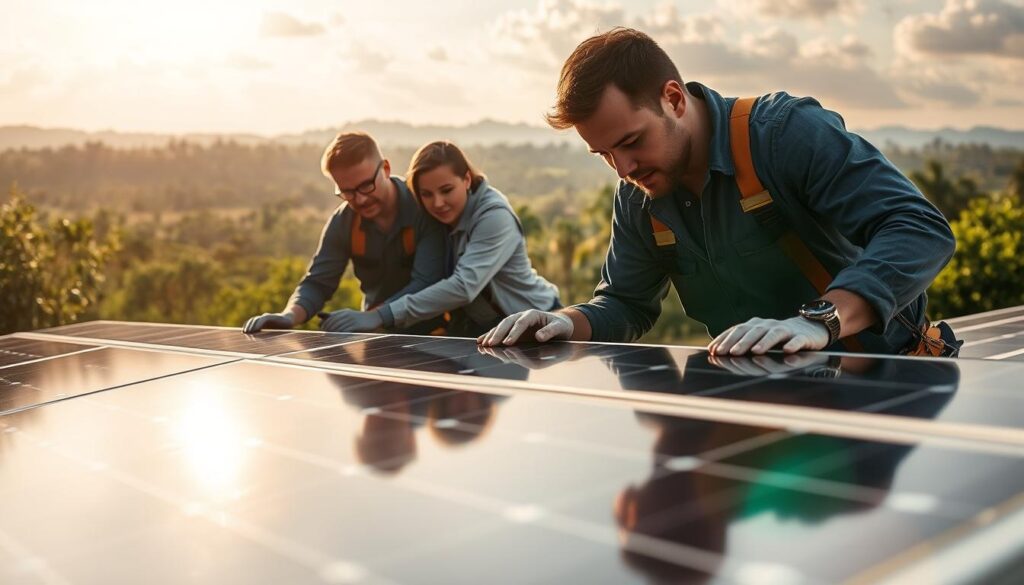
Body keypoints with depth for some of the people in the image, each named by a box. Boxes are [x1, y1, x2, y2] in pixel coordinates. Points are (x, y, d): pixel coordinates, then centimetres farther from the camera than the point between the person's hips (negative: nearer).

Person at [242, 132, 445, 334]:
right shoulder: (342, 222, -2)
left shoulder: (425, 207, -16)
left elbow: (426, 283, -22)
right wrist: (289, 316, -20)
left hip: (426, 333, -3)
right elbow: (317, 282, 0)